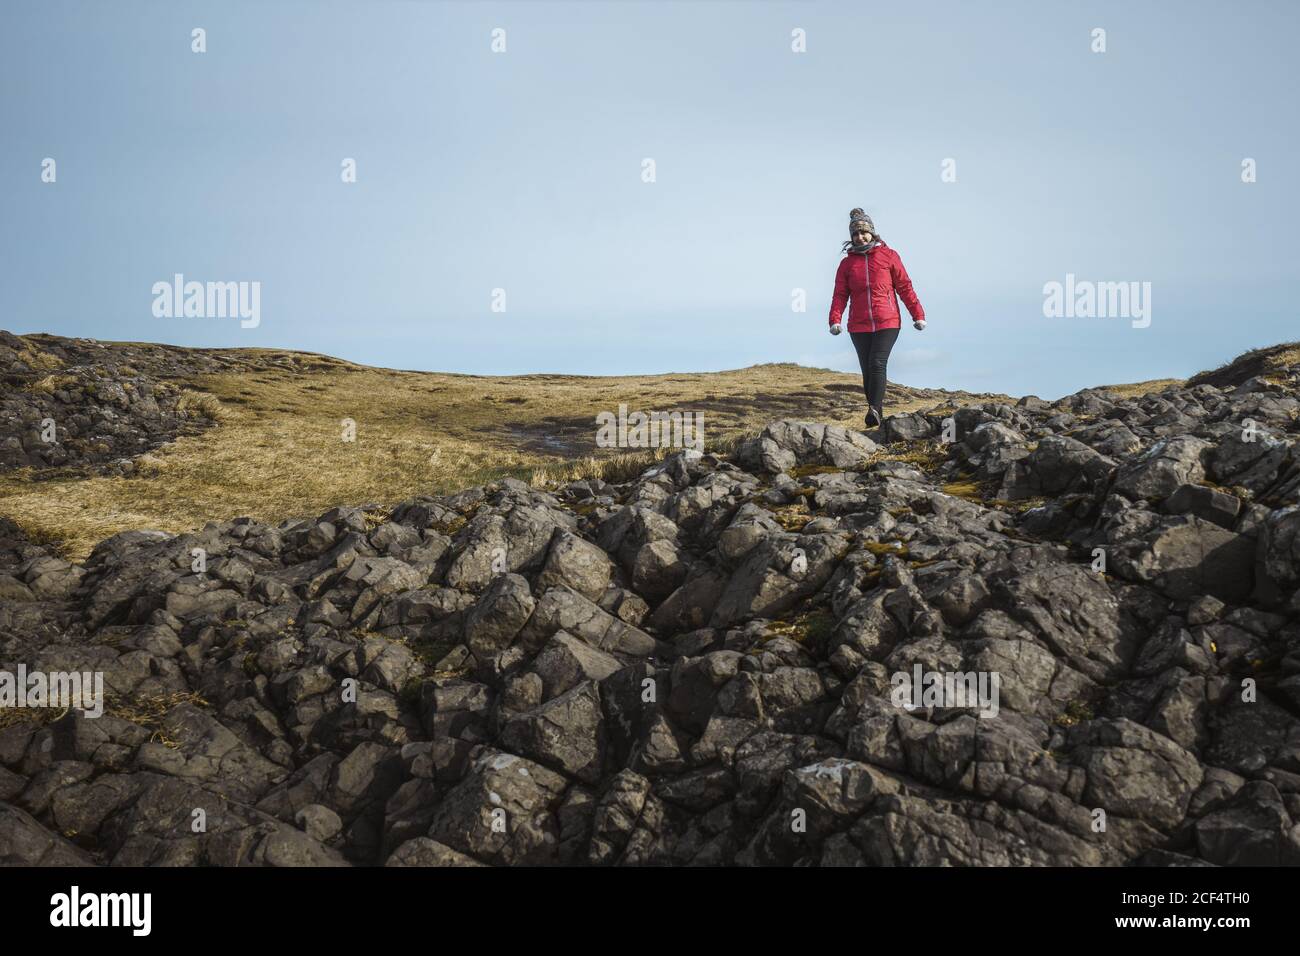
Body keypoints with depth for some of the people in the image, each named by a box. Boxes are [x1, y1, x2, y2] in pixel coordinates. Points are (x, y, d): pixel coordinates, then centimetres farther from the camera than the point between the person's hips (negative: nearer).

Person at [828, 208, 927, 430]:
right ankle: (878, 415, 14)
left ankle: (874, 410, -24)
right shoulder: (847, 263, 8)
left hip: (887, 323, -3)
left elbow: (905, 287, 3)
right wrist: (835, 320, -13)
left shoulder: (888, 256, 3)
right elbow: (840, 295, 3)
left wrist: (918, 314, -4)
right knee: (867, 370, 4)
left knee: (878, 364, -19)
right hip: (859, 326, 3)